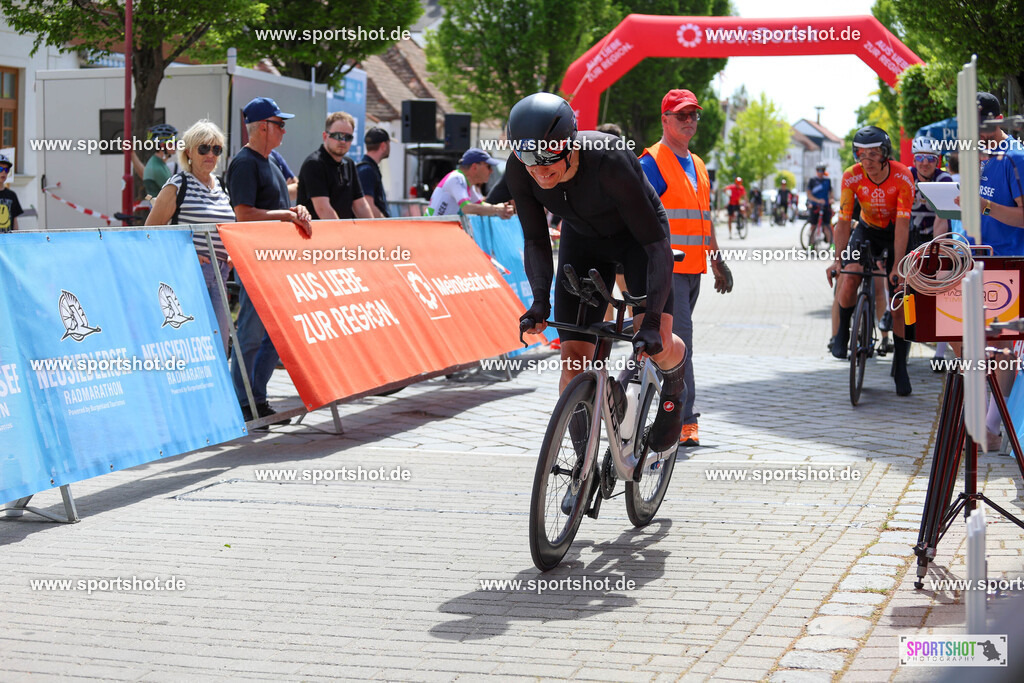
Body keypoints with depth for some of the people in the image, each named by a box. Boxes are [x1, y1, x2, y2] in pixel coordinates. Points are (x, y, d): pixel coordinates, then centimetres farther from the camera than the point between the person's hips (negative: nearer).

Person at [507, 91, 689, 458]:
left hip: (635, 235, -3)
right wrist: (540, 301, -29)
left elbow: (656, 244, -34)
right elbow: (536, 242, -12)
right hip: (582, 239, 4)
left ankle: (674, 384, 15)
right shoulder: (519, 171, -26)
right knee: (573, 357, -9)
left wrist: (652, 320, -42)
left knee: (656, 347, -22)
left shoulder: (609, 161, -39)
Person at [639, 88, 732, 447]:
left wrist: (718, 261, 28)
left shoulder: (697, 165, 20)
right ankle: (685, 422, -11)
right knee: (680, 341, -12)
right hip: (666, 268, -8)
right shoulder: (652, 162, -6)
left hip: (693, 269, 8)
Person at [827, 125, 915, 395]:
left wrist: (896, 267, -33)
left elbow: (902, 225, -29)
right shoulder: (852, 177, -23)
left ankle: (900, 365, 6)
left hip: (897, 232, -1)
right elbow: (844, 221, -18)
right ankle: (841, 332, 0)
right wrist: (838, 259, -25)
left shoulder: (902, 177, -29)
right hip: (869, 229, 1)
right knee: (849, 276, -26)